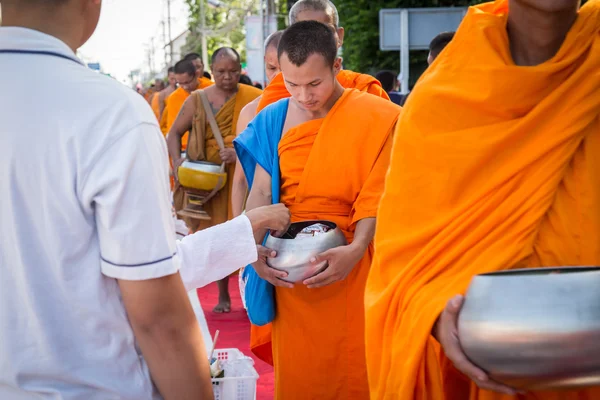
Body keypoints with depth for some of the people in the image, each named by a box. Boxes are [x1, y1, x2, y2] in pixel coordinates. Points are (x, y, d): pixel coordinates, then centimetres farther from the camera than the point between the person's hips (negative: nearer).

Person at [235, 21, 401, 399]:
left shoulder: (375, 117, -6)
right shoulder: (273, 120, 3)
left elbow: (375, 194, -9)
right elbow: (261, 192, 2)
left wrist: (356, 249, -24)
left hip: (350, 260, -2)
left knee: (352, 367, 8)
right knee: (296, 368, 13)